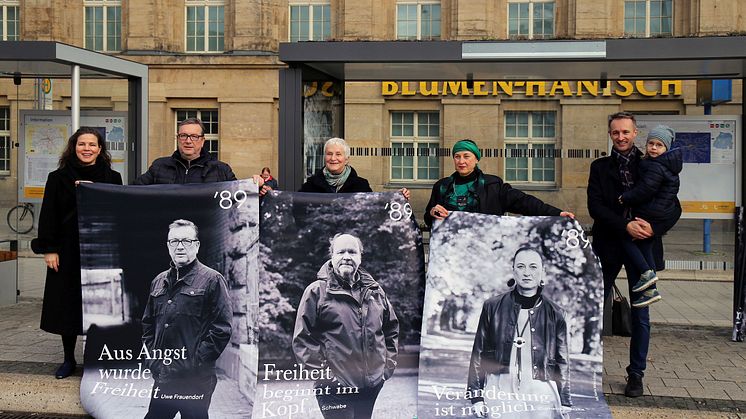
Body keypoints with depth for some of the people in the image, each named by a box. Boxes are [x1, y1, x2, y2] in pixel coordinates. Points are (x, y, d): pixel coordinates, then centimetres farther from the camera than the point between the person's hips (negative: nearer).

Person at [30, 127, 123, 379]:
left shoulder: (112, 178, 4)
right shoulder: (59, 178, 3)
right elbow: (49, 215, 1)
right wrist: (49, 249, -5)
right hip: (68, 251, 0)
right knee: (67, 305, 6)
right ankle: (69, 360, 20)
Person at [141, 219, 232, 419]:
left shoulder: (212, 280, -4)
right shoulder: (158, 282, 15)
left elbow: (222, 329, -10)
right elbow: (148, 324, 21)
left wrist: (194, 364, -14)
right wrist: (154, 360, 8)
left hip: (196, 380, -6)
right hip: (162, 377, 6)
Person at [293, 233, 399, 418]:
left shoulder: (375, 290, 11)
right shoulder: (317, 291, -4)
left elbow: (392, 328, 20)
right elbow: (302, 338, -7)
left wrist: (389, 364, 11)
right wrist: (322, 370, -12)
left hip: (374, 386, 5)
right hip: (335, 389, -5)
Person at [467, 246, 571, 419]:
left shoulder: (554, 313, 8)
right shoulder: (492, 307, 5)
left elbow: (562, 361, 11)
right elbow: (478, 353, 7)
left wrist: (564, 403, 8)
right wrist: (477, 397, 2)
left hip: (541, 394, 1)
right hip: (500, 392, 0)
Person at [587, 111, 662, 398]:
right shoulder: (600, 167, 6)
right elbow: (595, 206, -5)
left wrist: (652, 224, -18)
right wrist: (625, 226, -18)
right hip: (608, 246, 0)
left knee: (640, 315, 6)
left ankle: (636, 374, 17)